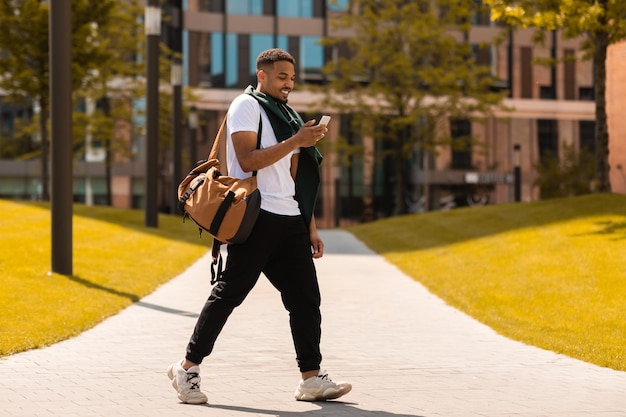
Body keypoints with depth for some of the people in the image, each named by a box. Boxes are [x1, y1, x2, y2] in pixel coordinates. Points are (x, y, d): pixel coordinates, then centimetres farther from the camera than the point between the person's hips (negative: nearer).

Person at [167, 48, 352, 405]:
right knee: (230, 292, -6)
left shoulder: (288, 115, 23)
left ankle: (312, 378, 4)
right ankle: (188, 368, 3)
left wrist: (311, 227, 17)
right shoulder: (247, 106, -2)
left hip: (290, 219, 8)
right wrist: (295, 142, -18)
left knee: (306, 296, 2)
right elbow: (247, 160, -16)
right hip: (257, 215, -8)